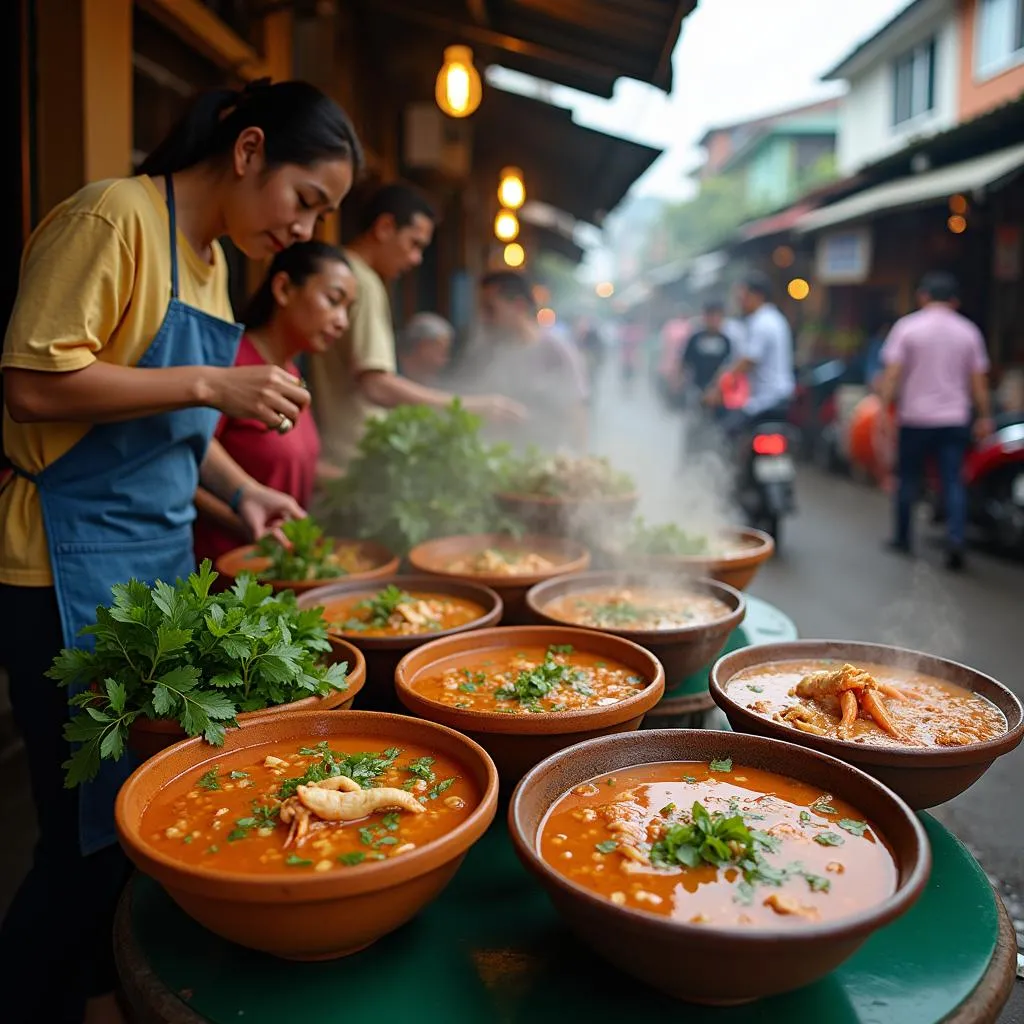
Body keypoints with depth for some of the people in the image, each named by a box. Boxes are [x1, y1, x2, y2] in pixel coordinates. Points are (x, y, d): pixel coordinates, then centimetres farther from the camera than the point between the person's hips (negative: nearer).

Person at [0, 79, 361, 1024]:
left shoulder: (211, 259, 16)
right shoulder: (115, 217, -12)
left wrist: (241, 489, 9)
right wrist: (212, 384, -19)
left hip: (157, 556, 9)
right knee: (94, 829, -1)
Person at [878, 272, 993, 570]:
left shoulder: (907, 326, -3)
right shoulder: (968, 331, 5)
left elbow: (892, 373, -10)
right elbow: (978, 380, 5)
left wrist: (883, 408, -8)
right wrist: (985, 416, 13)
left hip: (915, 419, -1)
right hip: (954, 420, 2)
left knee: (908, 479, 12)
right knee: (954, 482, 2)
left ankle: (902, 538, 21)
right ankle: (956, 540, -12)